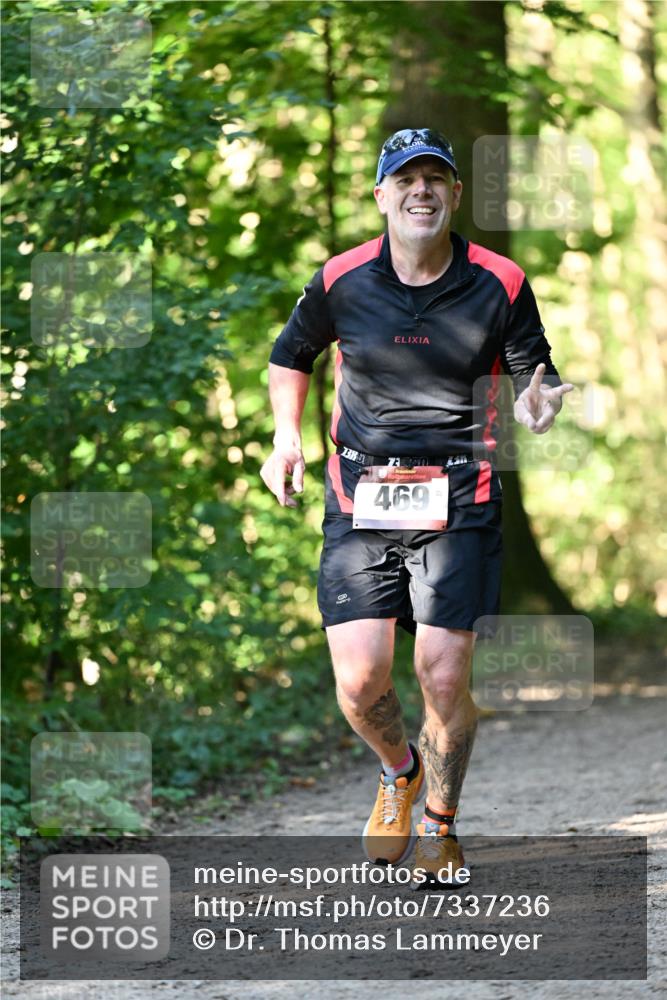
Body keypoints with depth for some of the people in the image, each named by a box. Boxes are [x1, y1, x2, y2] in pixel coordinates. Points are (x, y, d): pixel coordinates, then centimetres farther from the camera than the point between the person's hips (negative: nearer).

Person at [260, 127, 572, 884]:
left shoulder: (500, 285, -4)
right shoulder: (341, 281, -1)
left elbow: (535, 376, 6)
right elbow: (291, 356, 18)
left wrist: (538, 404, -17)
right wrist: (286, 438, 6)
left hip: (458, 506, -1)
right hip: (360, 502, 1)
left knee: (444, 678, -5)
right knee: (359, 682, -6)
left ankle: (441, 822, 21)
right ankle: (399, 772, 29)